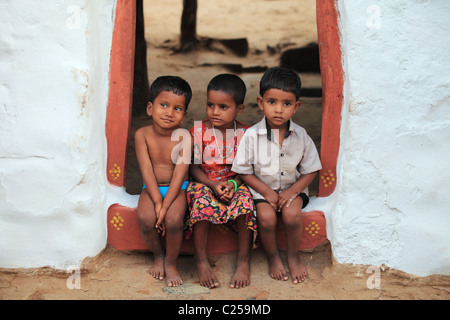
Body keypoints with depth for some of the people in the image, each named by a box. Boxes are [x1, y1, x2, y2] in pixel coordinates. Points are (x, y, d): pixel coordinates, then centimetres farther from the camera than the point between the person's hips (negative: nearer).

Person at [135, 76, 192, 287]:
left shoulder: (184, 137, -11)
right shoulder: (142, 134, -7)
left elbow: (180, 173, -15)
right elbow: (146, 170, -11)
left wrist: (165, 205, -22)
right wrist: (157, 201, -19)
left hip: (176, 188, -1)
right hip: (152, 188, 2)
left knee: (174, 219, -29)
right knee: (145, 218, -26)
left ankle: (171, 262, 0)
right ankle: (158, 255, 6)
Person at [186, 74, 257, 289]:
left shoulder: (244, 133, -4)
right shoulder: (198, 130, -7)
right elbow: (193, 168, -5)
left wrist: (233, 185, -20)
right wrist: (214, 185, -19)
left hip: (235, 184, 1)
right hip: (205, 183, 0)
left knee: (245, 203, -29)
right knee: (202, 203, -32)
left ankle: (243, 260, -13)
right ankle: (201, 261, -17)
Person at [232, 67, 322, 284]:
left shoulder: (300, 136, -8)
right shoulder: (252, 135, -14)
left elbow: (310, 170, 0)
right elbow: (244, 171, -6)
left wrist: (292, 191, -14)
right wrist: (267, 192, -15)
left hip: (293, 187, 1)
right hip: (262, 188, -1)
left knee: (292, 214, -26)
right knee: (266, 216, -26)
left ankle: (293, 256, 3)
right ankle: (272, 257, 4)